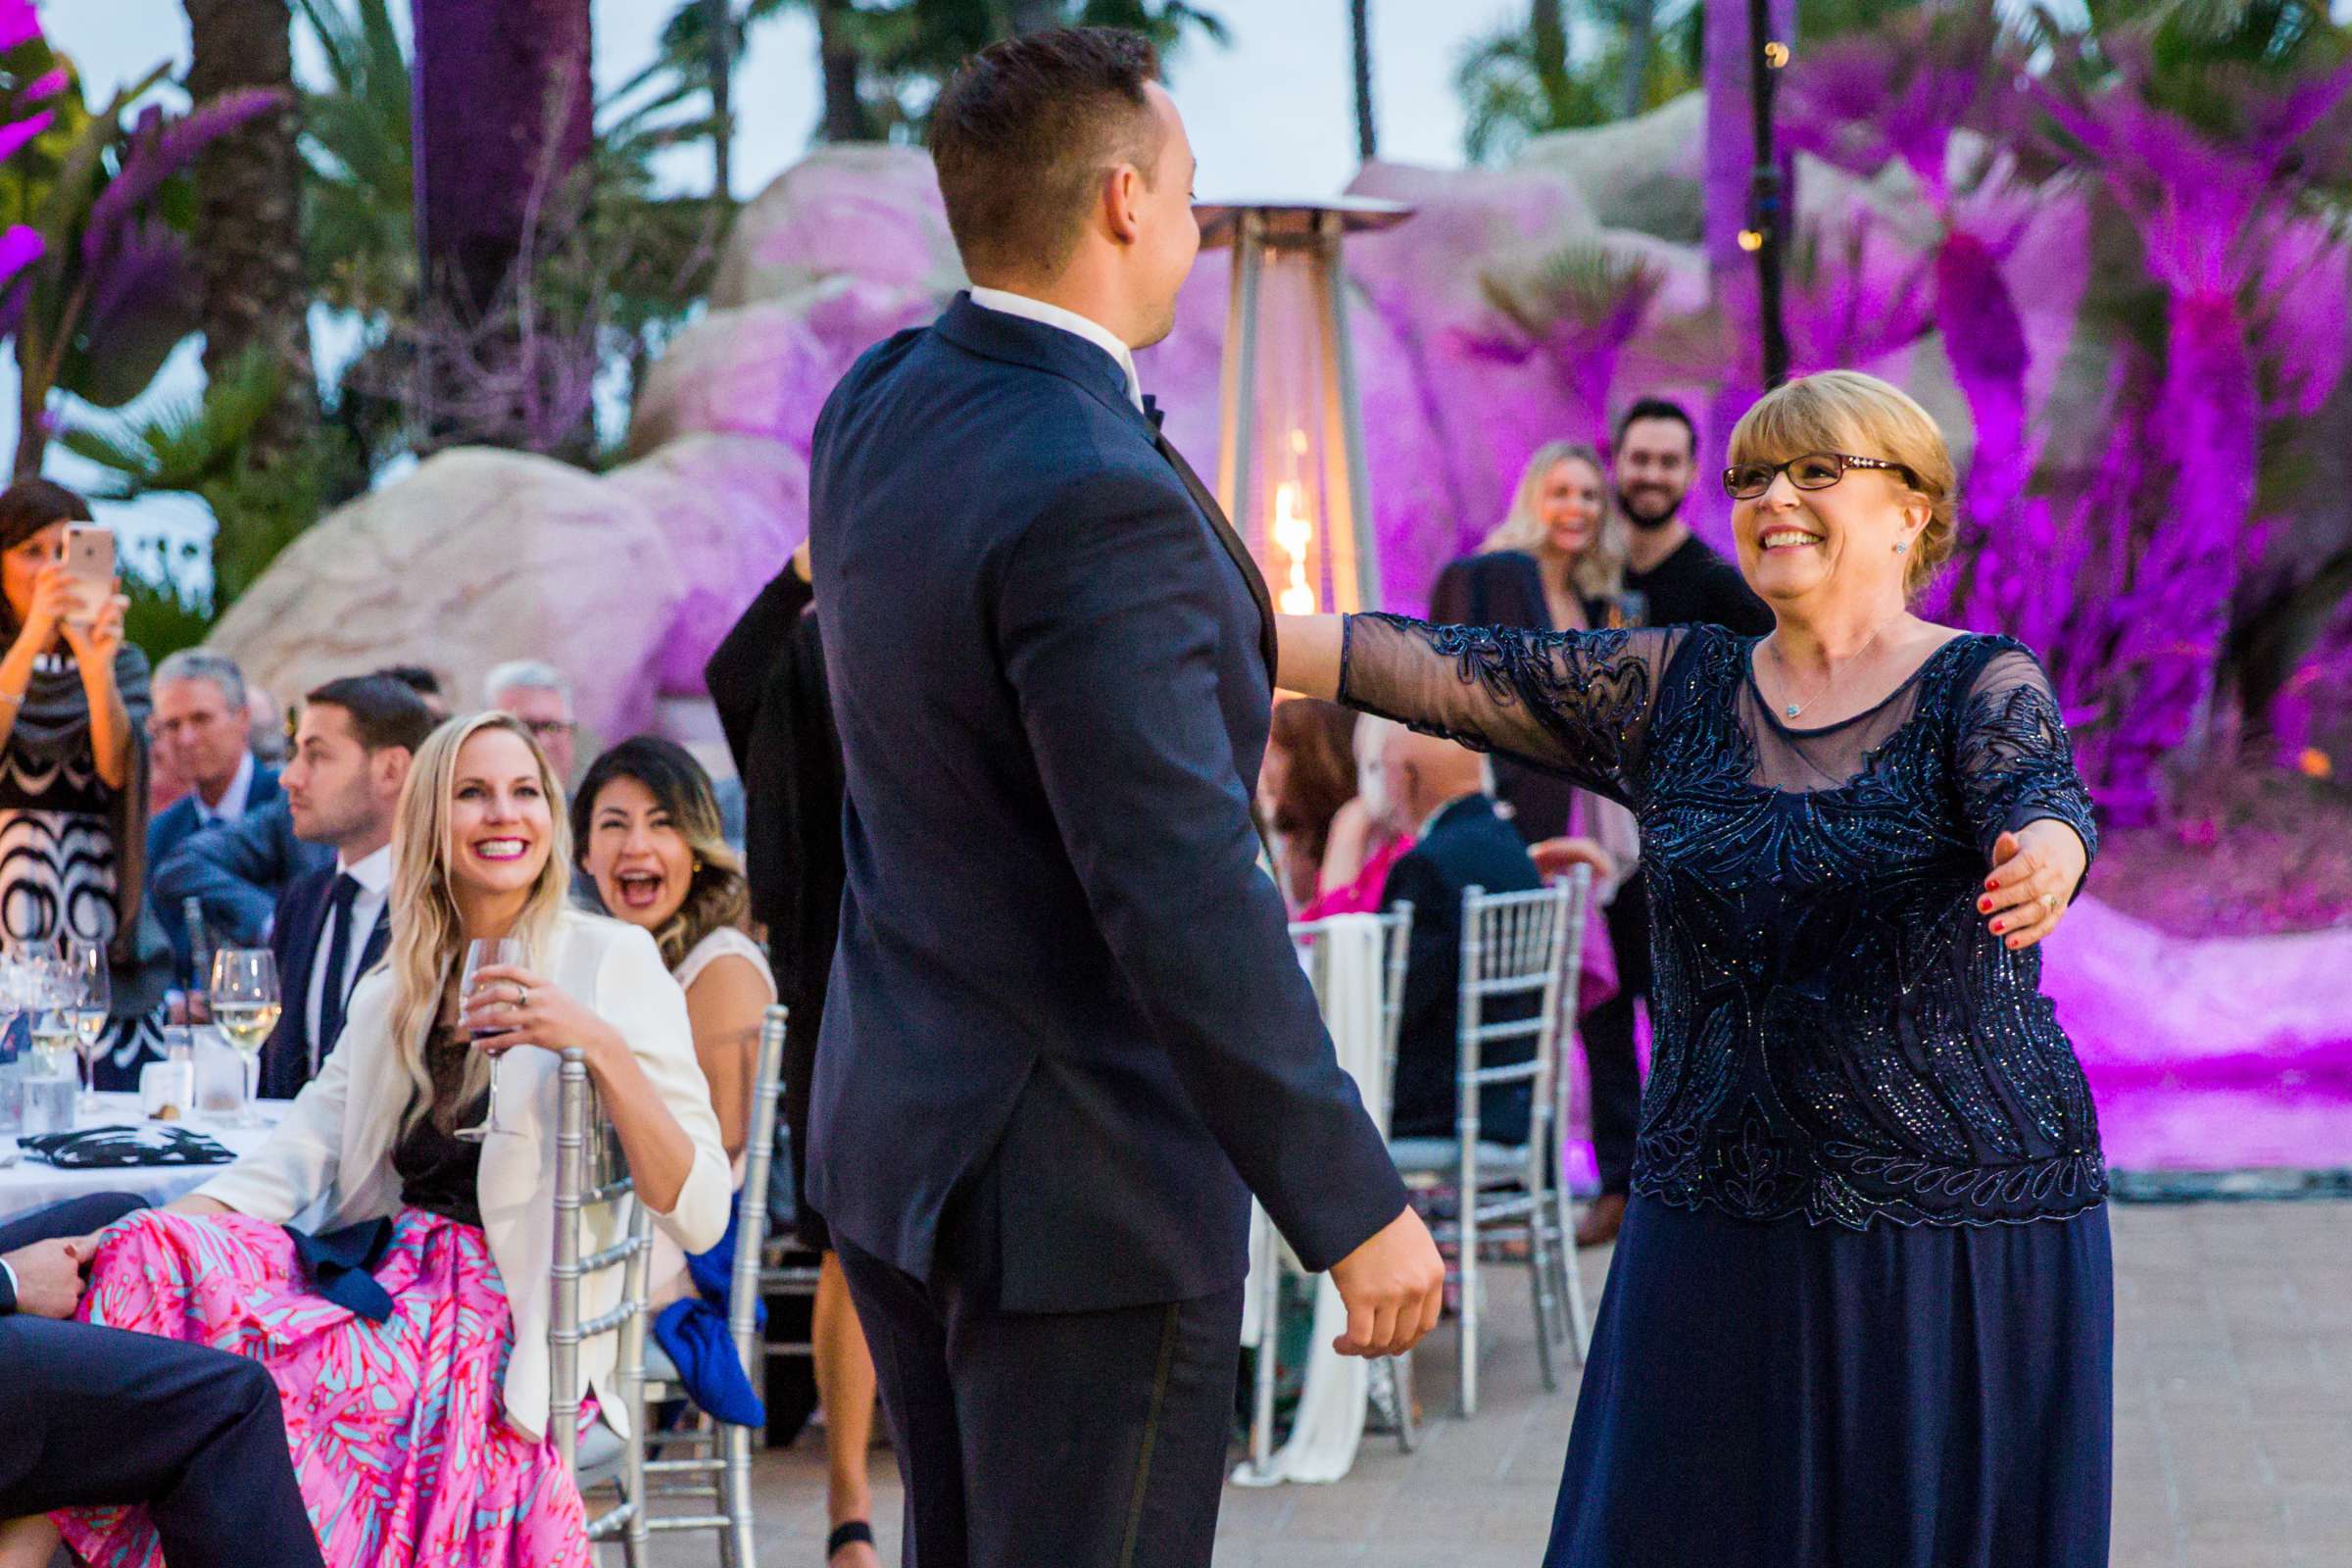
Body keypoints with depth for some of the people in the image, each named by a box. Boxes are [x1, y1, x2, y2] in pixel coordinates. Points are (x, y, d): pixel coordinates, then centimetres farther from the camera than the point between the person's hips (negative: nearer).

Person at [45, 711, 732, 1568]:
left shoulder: (611, 962, 0)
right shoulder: (394, 990, 19)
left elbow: (698, 1214, -8)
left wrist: (601, 1047, -22)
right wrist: (167, 1225, -8)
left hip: (502, 1321, -5)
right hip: (377, 1271, 5)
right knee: (146, 1256, -21)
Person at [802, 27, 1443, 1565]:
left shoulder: (875, 404, 1)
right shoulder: (1094, 502, -25)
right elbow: (1187, 903, -26)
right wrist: (1356, 1208, -21)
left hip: (902, 1133, 9)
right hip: (1085, 1183, -9)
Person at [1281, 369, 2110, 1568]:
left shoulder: (1981, 685, -2)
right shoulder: (1676, 688, 9)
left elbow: (2038, 792, -23)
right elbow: (1441, 671, 3)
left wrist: (2044, 857, -47)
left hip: (1962, 1231, -3)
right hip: (1721, 1230, 3)